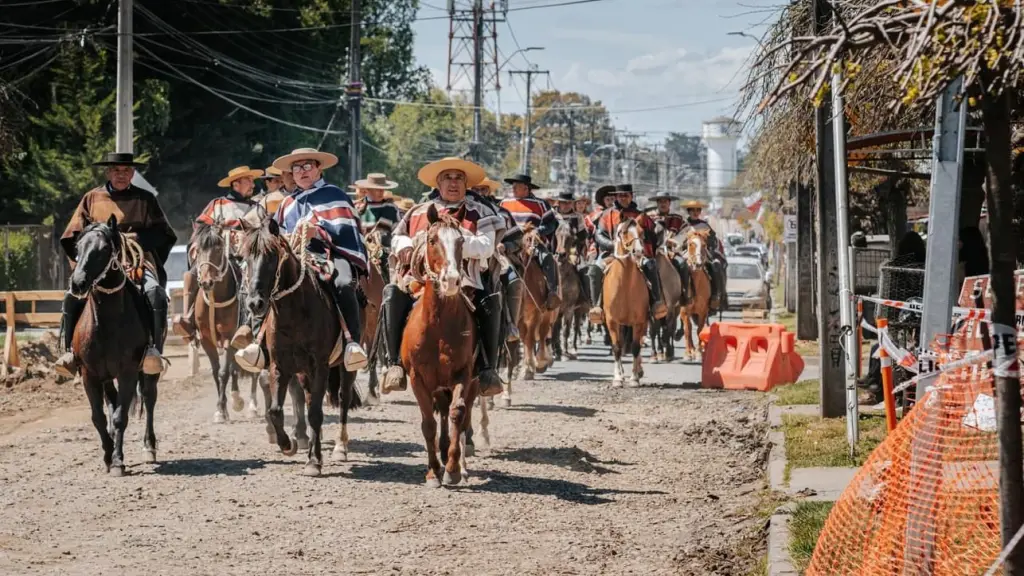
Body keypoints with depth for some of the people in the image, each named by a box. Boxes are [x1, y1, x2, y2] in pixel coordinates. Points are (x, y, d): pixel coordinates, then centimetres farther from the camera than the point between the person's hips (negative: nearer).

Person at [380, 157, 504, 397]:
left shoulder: (479, 213, 12)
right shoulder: (420, 212, 19)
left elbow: (486, 247, -2)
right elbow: (397, 236, 24)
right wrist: (405, 246, -1)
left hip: (464, 280, -1)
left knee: (490, 301, -30)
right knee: (394, 293, -27)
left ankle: (487, 369, -22)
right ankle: (395, 364, -26)